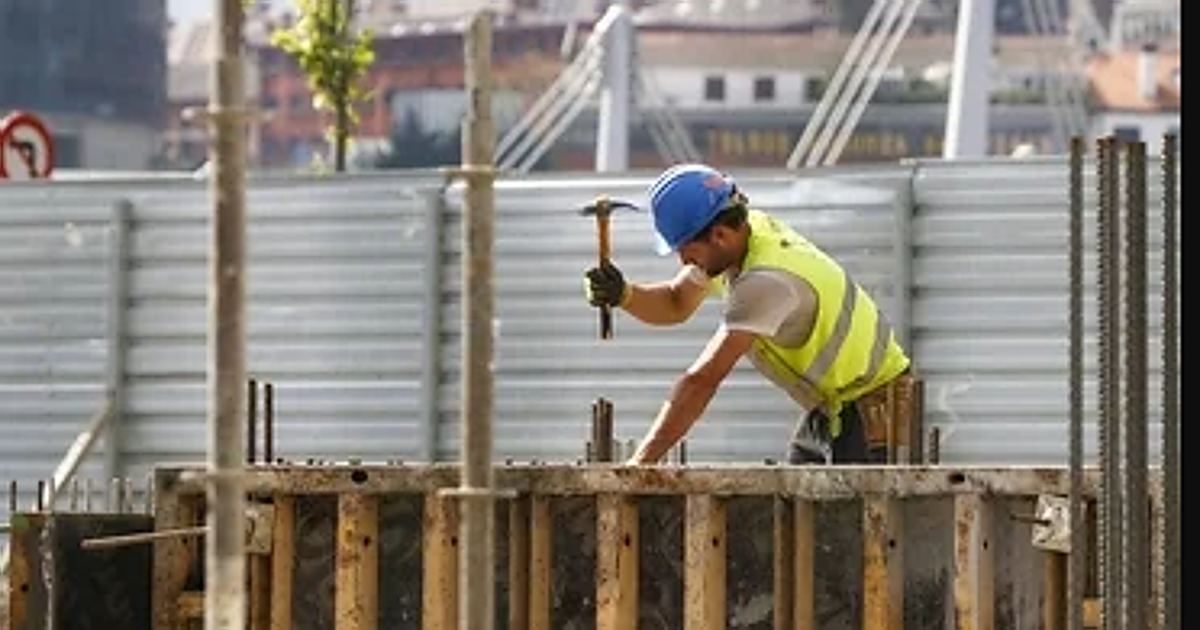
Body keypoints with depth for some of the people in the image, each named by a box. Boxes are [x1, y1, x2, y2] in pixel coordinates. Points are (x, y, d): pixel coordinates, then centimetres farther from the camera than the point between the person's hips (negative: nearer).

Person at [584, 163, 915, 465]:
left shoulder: (768, 280, -30)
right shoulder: (748, 228, -3)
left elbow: (703, 381, -34)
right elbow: (675, 305, 10)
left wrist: (639, 463, -35)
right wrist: (623, 294, -13)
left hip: (868, 412, -10)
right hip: (826, 410, 10)